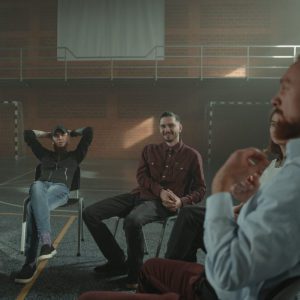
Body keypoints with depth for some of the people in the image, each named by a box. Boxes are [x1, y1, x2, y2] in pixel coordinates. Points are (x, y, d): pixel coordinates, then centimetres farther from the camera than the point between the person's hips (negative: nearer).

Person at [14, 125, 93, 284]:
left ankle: (30, 262, -42)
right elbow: (27, 134, 37)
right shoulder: (45, 154, 36)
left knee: (33, 207, -37)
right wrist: (47, 134, 43)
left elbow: (89, 131, 23)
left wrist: (72, 133, 36)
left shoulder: (75, 155, 29)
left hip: (60, 189, -2)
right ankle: (46, 242, -50)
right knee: (36, 187, -41)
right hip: (41, 186, 2)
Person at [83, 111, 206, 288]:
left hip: (163, 204, -5)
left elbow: (200, 189, 8)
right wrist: (160, 191, -13)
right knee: (90, 213, -10)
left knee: (132, 220, -39)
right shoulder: (150, 150, 17)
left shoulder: (192, 155, 7)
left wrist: (182, 201, -13)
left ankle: (135, 271, -14)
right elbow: (141, 176, 5)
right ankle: (118, 261, 2)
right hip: (140, 195, 5)